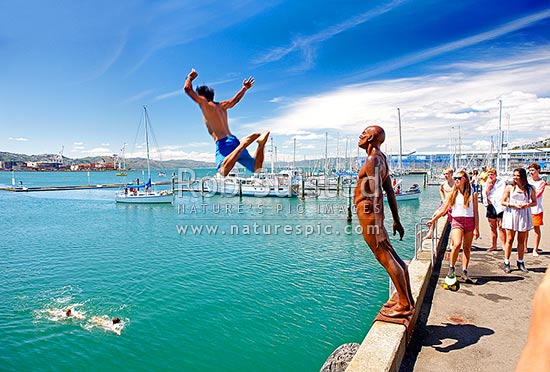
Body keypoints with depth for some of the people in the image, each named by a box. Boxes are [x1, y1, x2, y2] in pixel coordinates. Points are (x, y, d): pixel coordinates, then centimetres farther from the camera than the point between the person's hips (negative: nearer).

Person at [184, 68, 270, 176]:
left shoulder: (205, 104, 4)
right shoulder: (222, 106, 24)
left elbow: (187, 88, 3)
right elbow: (235, 99, 43)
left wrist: (190, 77, 23)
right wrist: (244, 88, 57)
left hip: (223, 144, -7)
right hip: (234, 141, 7)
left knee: (223, 172, -32)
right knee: (256, 168, 9)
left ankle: (244, 143, -38)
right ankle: (261, 143, -14)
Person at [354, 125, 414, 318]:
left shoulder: (374, 159, -13)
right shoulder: (380, 159, 17)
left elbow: (376, 194, -22)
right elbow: (390, 192, 18)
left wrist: (377, 225, -26)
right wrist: (396, 220, 20)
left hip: (369, 214, -10)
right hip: (372, 216, 10)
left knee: (387, 259, -4)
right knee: (390, 257, 15)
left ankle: (405, 305, 5)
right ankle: (404, 297, 27)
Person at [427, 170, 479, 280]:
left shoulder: (473, 194, 2)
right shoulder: (452, 193, 5)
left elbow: (475, 212, 2)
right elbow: (443, 209, 10)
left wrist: (476, 228, -2)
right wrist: (433, 220, 7)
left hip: (470, 221, 1)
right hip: (457, 221, 0)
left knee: (467, 247, 4)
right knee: (457, 244, -19)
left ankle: (464, 270, 15)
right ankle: (451, 267, -3)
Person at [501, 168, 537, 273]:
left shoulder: (530, 189, 5)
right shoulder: (510, 187, 1)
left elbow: (535, 202, 10)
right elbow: (503, 202, 0)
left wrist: (527, 205, -10)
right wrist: (514, 205, -14)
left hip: (524, 215, 2)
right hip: (511, 214, -2)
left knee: (522, 240, 8)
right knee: (509, 239, 0)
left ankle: (520, 262, 20)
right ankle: (506, 263, 6)